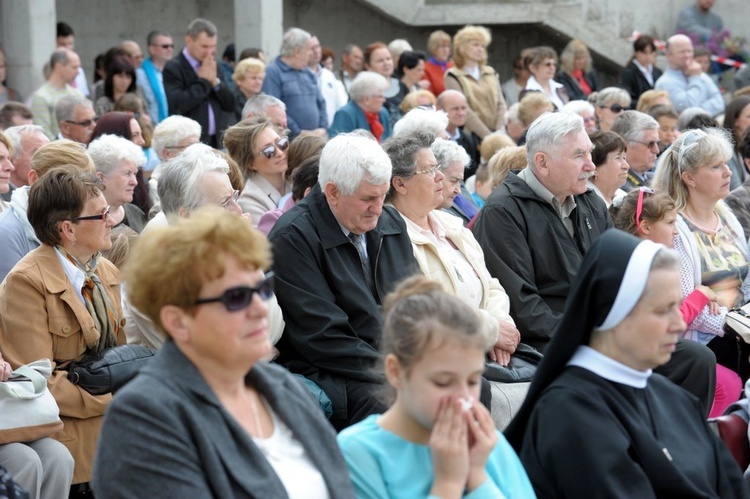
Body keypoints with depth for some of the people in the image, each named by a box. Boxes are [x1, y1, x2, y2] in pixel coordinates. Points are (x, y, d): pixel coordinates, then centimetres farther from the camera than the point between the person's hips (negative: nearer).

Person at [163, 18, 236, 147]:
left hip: (218, 141, 6)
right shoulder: (173, 68, -5)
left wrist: (215, 81, -4)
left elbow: (230, 105, 12)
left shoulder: (214, 66, 15)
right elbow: (177, 105, -19)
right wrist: (204, 81, -10)